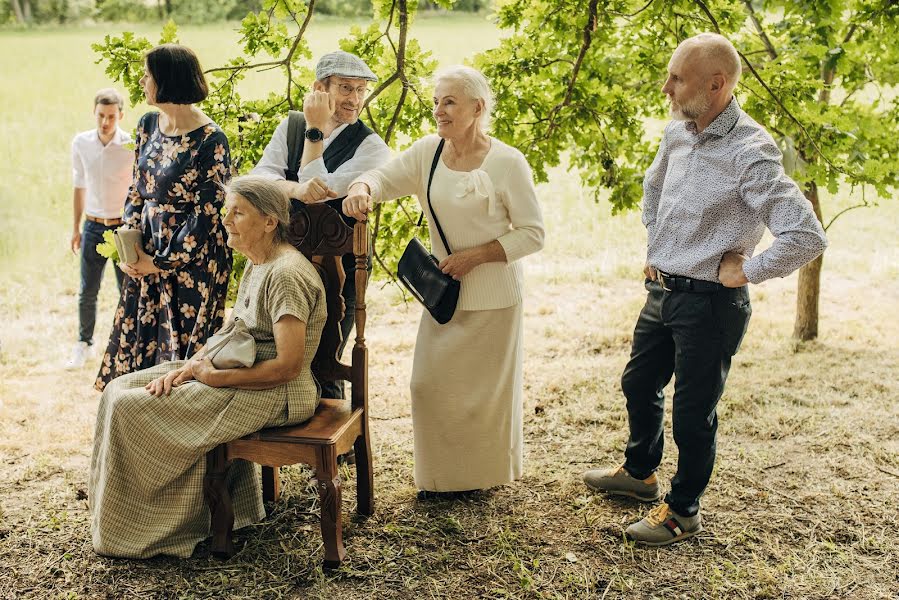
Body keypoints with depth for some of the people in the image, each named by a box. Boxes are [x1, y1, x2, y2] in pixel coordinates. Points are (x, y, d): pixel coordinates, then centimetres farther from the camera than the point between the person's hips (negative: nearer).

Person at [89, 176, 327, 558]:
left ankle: (132, 532, 3)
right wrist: (191, 366, -4)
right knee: (120, 391, 4)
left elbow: (288, 366, -24)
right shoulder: (256, 266, 12)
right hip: (240, 374, 10)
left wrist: (215, 376, -16)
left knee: (131, 408, -14)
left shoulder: (286, 274, -20)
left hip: (275, 394, -10)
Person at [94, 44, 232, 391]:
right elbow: (137, 189, 14)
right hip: (146, 253, 7)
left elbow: (207, 214, -16)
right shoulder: (148, 125, 7)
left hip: (190, 257, -7)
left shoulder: (210, 140, -17)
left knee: (182, 345, 2)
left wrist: (162, 262, -13)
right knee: (138, 339, 12)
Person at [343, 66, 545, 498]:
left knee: (485, 386, 8)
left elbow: (532, 233, -12)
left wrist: (474, 255, -21)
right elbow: (384, 178, -3)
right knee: (430, 384, 8)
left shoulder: (507, 163, -14)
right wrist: (362, 188, -28)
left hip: (492, 298, -5)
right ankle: (442, 475, 28)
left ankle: (485, 475, 30)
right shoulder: (427, 152, 0)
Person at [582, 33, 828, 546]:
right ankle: (640, 473, 46)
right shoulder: (678, 133, 3)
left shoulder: (750, 153, -23)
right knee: (639, 384, 23)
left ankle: (684, 511, 26)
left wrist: (746, 271, -18)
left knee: (693, 411, 6)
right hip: (663, 291, 8)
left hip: (709, 303, -8)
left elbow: (807, 236, -29)